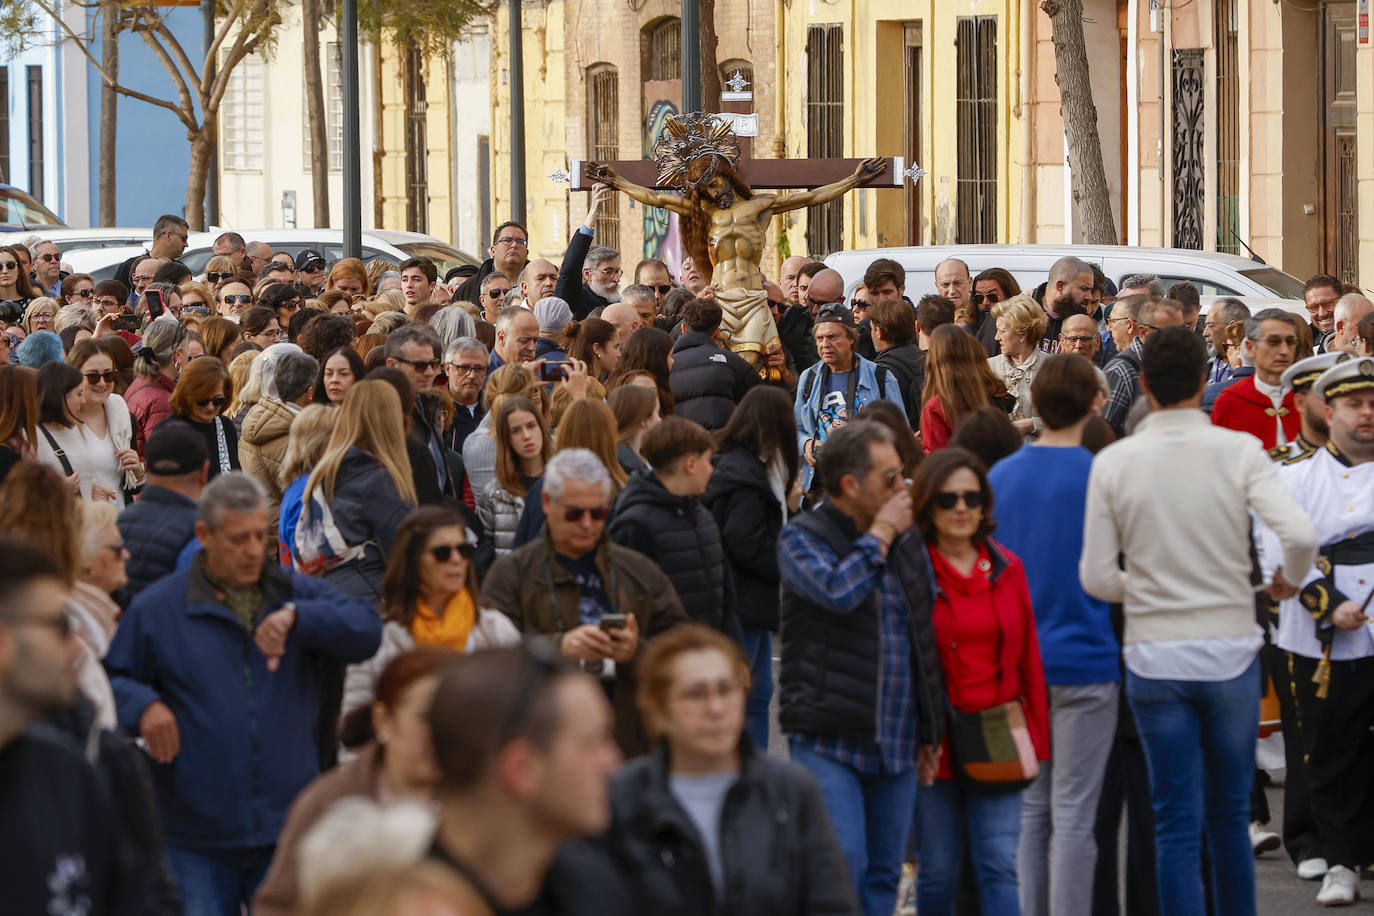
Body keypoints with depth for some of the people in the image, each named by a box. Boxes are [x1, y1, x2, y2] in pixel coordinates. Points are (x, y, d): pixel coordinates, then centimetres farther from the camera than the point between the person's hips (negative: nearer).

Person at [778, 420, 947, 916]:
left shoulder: (908, 541, 14)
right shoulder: (802, 539, -4)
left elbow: (929, 636, 20)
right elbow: (837, 591, -25)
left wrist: (931, 731, 17)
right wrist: (880, 532, -11)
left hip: (897, 742, 6)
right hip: (829, 739, -6)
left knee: (884, 875, 8)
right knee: (841, 865, -13)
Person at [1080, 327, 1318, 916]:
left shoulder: (1113, 462, -4)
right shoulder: (1239, 451, -6)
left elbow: (1096, 578, -5)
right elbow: (1300, 536, -18)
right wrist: (1288, 580, 3)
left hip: (1154, 654, 0)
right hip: (1230, 648, 0)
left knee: (1176, 822, 3)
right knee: (1230, 815, 13)